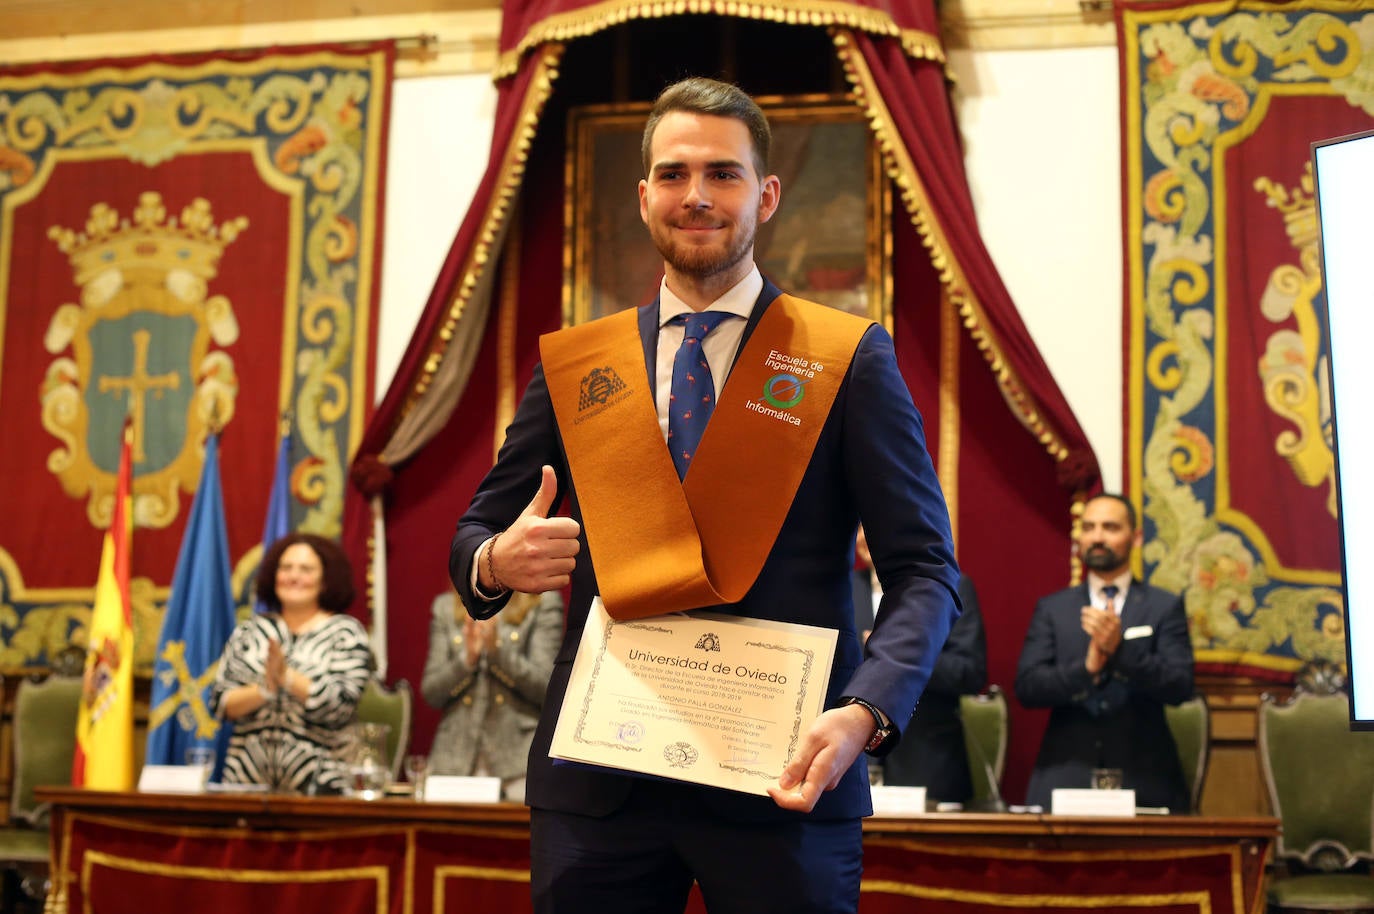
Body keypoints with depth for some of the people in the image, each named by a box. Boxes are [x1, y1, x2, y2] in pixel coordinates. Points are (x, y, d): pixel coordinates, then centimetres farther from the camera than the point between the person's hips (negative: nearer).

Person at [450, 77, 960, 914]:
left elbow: (923, 569, -3)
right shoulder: (574, 363, 9)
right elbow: (478, 529, 14)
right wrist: (496, 561, -10)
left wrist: (865, 713, -20)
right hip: (598, 780, 3)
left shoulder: (851, 359, 1)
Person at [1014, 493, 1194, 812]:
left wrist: (1120, 648, -19)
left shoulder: (1165, 607, 7)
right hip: (1065, 777, 1)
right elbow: (1026, 687, -1)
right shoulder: (1051, 609, 10)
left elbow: (1180, 686, -5)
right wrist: (1087, 667, -18)